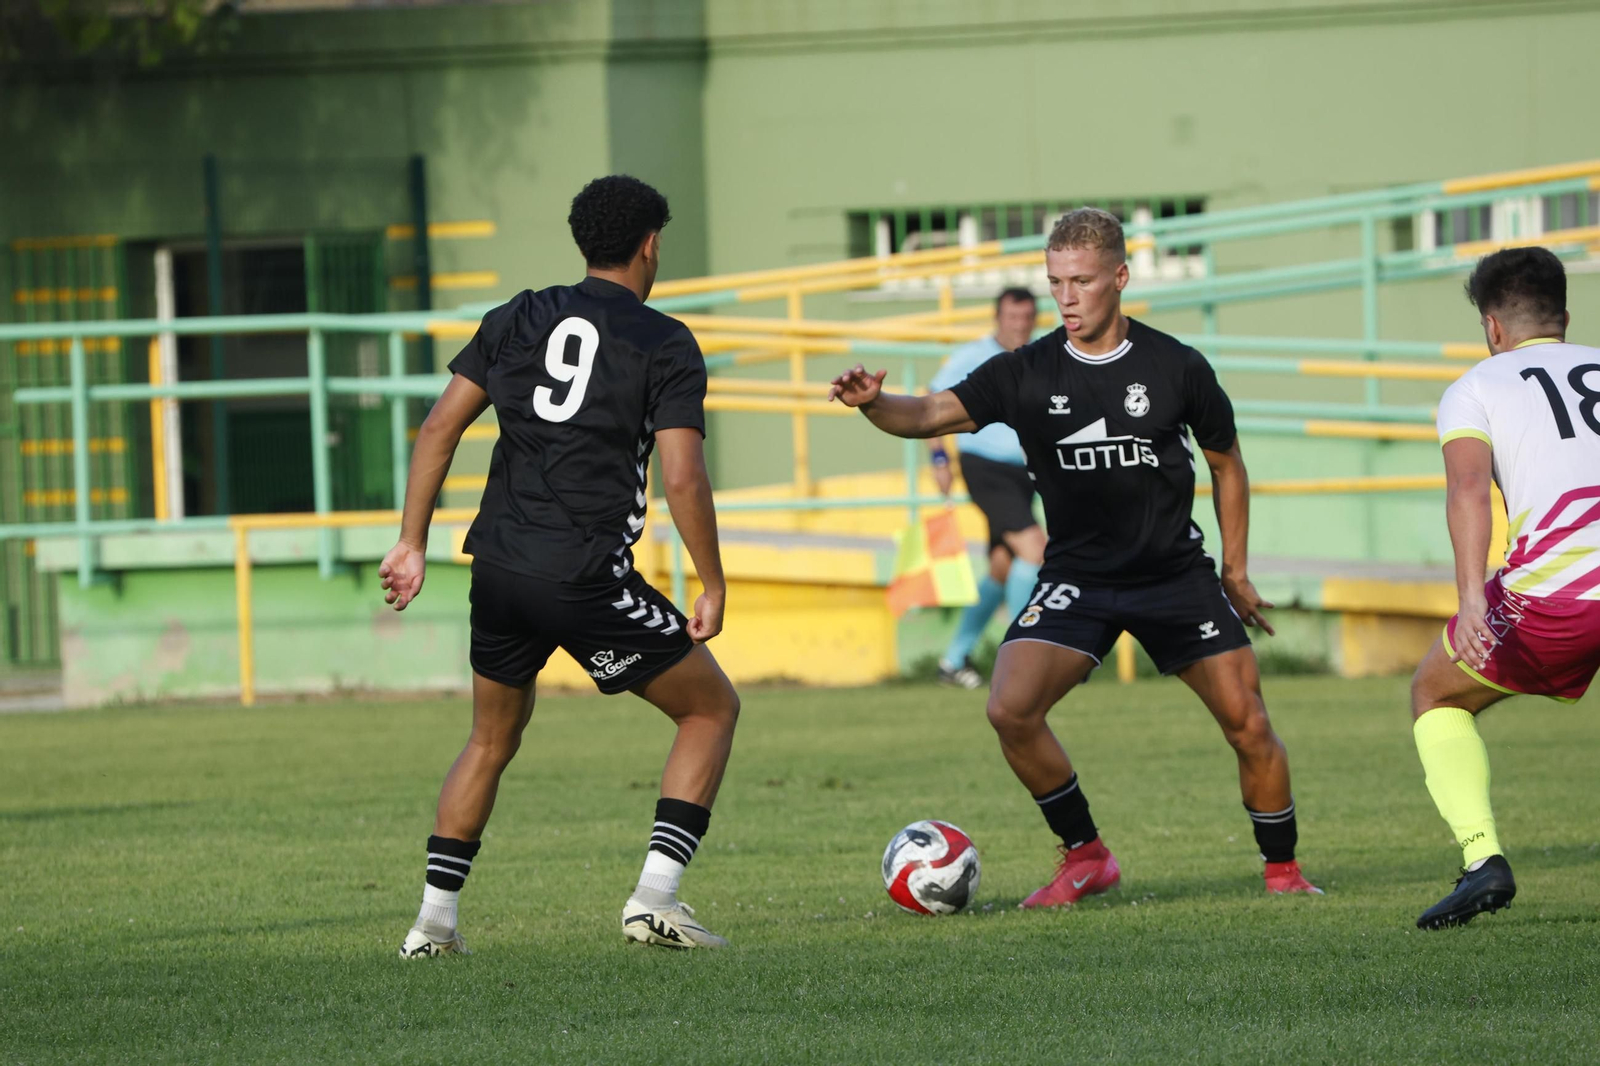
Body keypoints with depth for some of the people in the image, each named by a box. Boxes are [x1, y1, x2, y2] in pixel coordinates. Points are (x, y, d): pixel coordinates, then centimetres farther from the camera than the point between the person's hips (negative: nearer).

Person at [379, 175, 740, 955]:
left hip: (499, 568, 5)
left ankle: (433, 920, 17)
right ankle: (655, 896, -2)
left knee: (492, 738, 25)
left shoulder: (520, 319, 13)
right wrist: (711, 585, -1)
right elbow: (682, 478, -10)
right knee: (711, 709, 12)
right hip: (589, 577, -5)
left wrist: (412, 542, 12)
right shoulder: (665, 345, 0)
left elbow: (438, 429, 8)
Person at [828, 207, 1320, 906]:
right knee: (1011, 710, -20)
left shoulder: (1176, 369, -5)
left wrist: (1236, 573, 10)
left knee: (1248, 724, -7)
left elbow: (1226, 462, 9)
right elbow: (929, 416, -12)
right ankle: (1084, 856, -2)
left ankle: (1282, 869, 17)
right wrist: (873, 403, -34)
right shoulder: (1025, 375, -5)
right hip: (1076, 579, 1)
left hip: (1176, 574, 0)